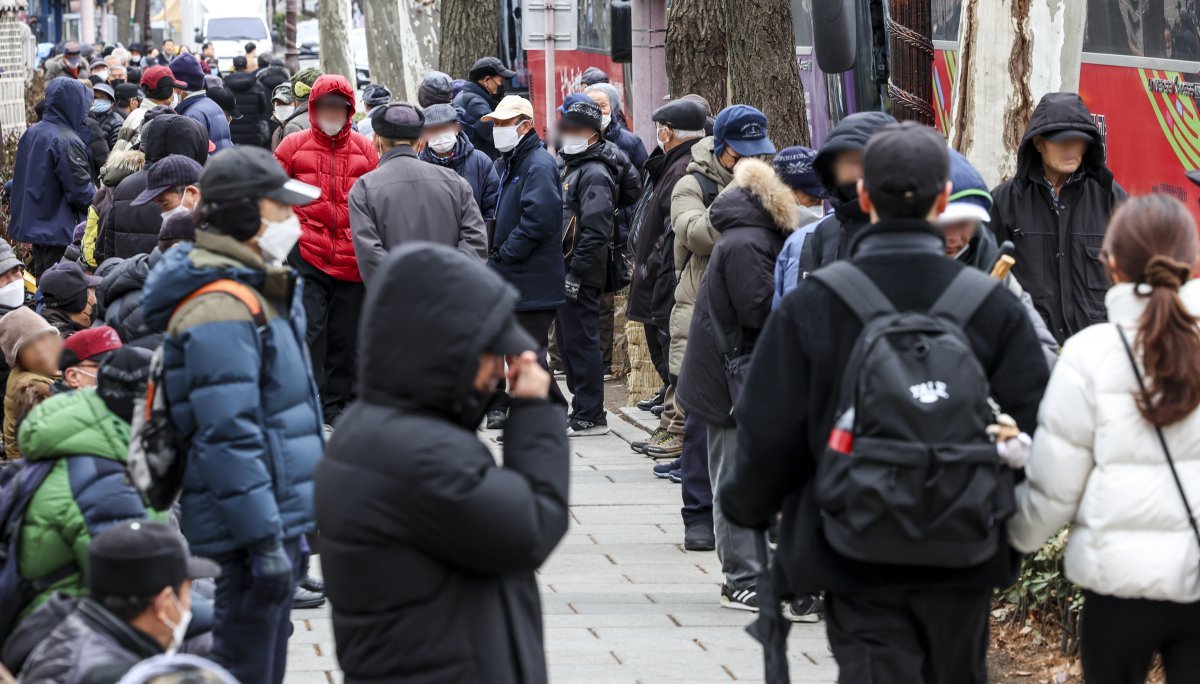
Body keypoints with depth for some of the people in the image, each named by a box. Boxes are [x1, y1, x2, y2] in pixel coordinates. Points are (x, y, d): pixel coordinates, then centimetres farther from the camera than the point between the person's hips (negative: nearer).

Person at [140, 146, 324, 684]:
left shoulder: (258, 291, 15)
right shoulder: (222, 308, -20)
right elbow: (229, 437, -25)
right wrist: (265, 539, -25)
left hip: (280, 516, 11)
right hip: (256, 521, -11)